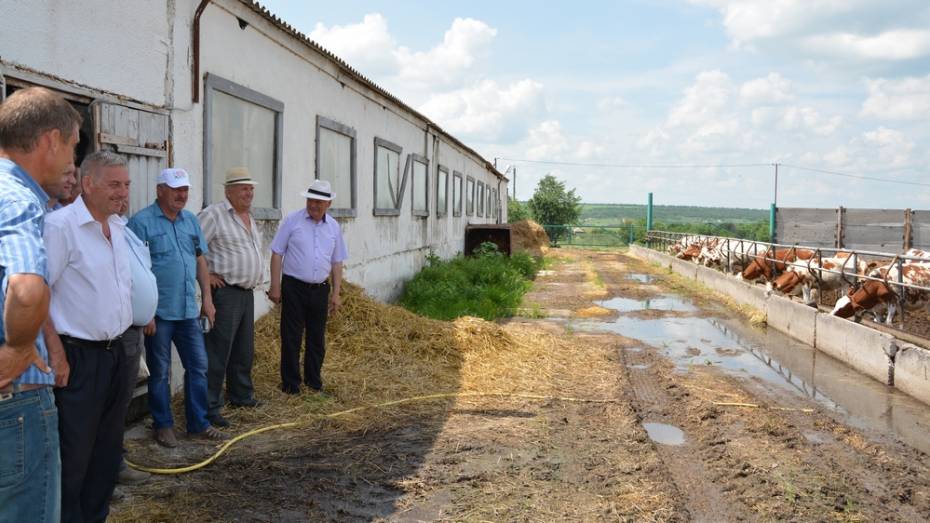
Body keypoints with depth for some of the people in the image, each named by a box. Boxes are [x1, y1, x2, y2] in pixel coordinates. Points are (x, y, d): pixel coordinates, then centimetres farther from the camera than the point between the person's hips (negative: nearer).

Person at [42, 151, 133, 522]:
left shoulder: (119, 227, 10)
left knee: (108, 450, 16)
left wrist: (142, 316, 17)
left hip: (116, 352, 8)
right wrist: (56, 351, -18)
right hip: (79, 355, -8)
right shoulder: (60, 224, -13)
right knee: (74, 454, 1)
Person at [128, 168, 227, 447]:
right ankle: (163, 425, 21)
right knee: (159, 371, 7)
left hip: (189, 311, 6)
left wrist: (207, 298, 10)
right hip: (159, 312, -6)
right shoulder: (142, 222, -10)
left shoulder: (191, 220, 11)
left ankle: (198, 424, 21)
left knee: (198, 366, 9)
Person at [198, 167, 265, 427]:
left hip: (247, 292, 9)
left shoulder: (250, 218, 16)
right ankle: (210, 408, -1)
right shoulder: (214, 214, -11)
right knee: (218, 352, -6)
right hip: (225, 292, -8)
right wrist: (205, 276, -15)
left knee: (244, 350, 17)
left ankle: (241, 396, 31)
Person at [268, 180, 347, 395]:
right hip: (294, 288, -3)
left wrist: (336, 293, 8)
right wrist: (275, 286, -8)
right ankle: (290, 383, 12)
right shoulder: (292, 221, -3)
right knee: (291, 337, 1)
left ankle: (313, 380, 25)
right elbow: (277, 254, -3)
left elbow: (337, 263, 13)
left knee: (317, 338, 11)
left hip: (320, 290, 4)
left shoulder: (333, 227, 8)